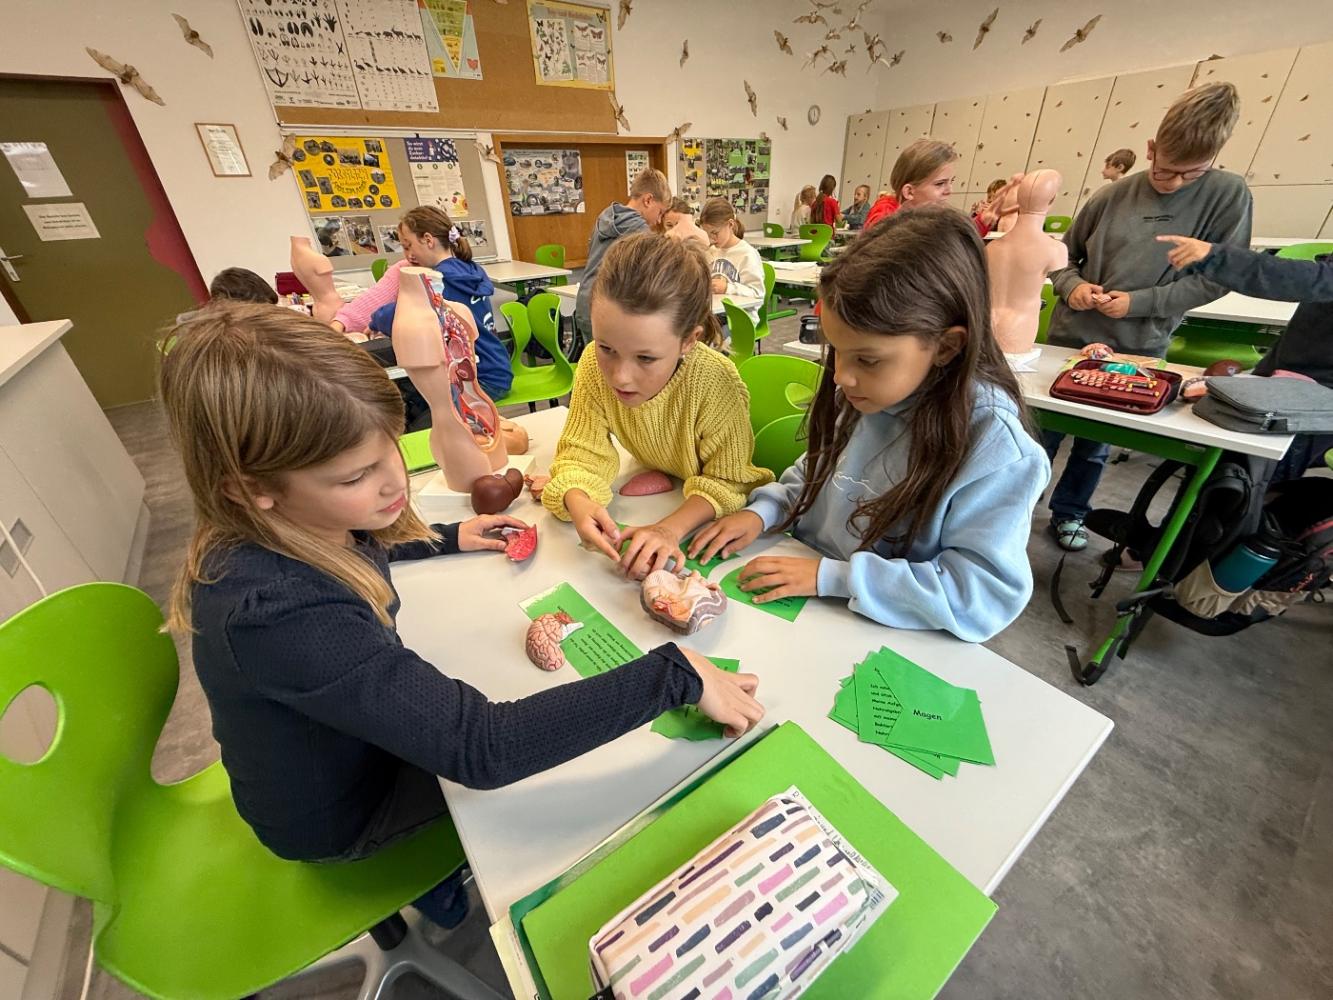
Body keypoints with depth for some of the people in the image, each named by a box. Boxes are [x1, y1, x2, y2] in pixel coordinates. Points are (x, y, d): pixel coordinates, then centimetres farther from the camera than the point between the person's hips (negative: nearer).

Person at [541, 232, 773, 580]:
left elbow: (726, 482, -22)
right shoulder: (595, 367, -21)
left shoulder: (717, 384, -32)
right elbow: (582, 452, -15)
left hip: (706, 515, -3)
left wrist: (672, 527, -39)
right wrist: (578, 501, -38)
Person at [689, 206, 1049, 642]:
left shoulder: (997, 449, -20)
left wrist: (831, 576, -24)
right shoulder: (863, 394, -4)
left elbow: (988, 593, -21)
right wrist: (763, 512, -8)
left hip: (880, 642, -4)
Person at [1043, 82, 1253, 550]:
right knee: (1044, 430, 9)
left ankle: (1068, 511, 30)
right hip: (1071, 336, 1)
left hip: (1136, 350, 0)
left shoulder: (1228, 194, -4)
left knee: (1096, 443, 11)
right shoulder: (1112, 196, -2)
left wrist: (1140, 303, -15)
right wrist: (1071, 286, -11)